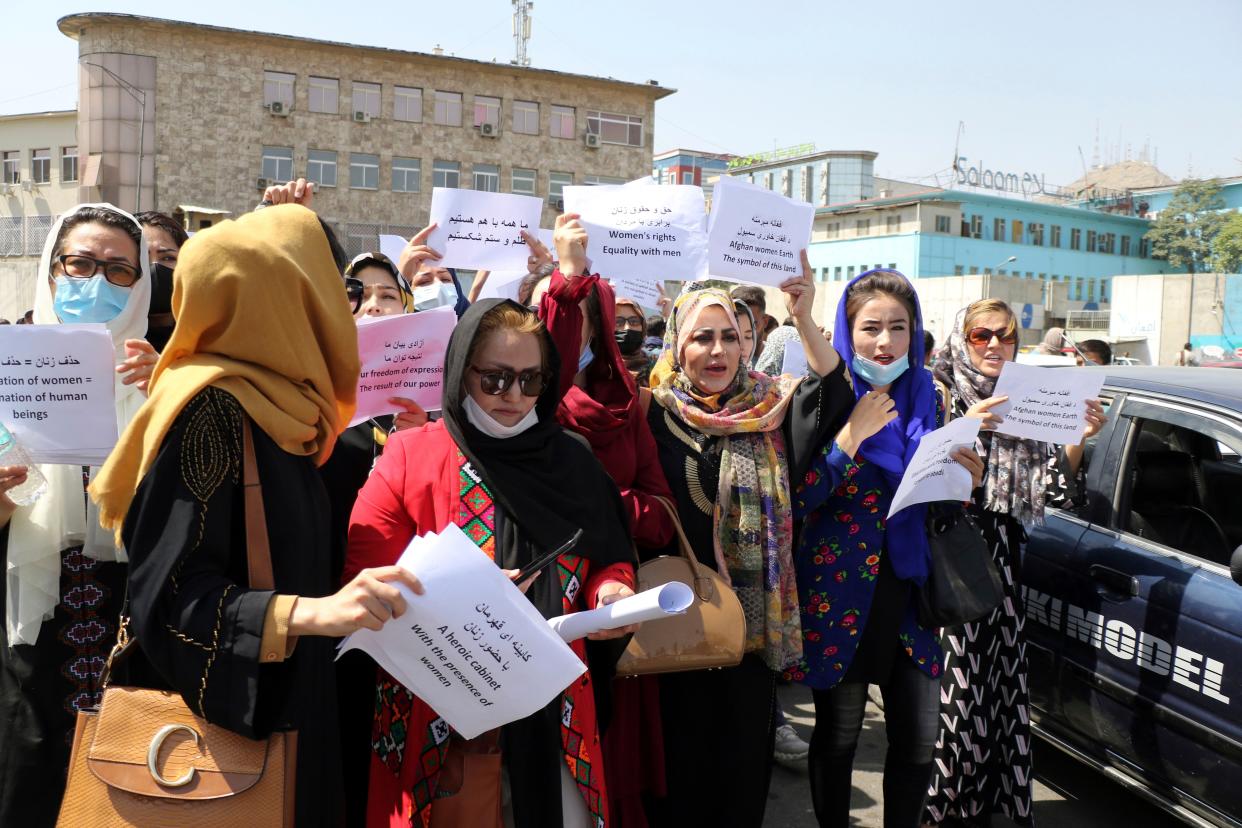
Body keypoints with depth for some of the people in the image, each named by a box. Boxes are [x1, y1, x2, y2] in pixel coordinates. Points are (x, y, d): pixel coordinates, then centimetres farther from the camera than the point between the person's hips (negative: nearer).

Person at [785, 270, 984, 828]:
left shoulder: (927, 397, 5)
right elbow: (795, 501, -17)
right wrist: (851, 435, -23)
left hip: (910, 592, 4)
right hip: (841, 593, -4)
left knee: (918, 741, 11)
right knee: (838, 736, 10)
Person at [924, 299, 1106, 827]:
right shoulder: (938, 395, 1)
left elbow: (1053, 489, 7)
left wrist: (1079, 440, -7)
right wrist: (966, 426, -21)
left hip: (1000, 559, 4)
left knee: (998, 678, 5)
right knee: (947, 679, -6)